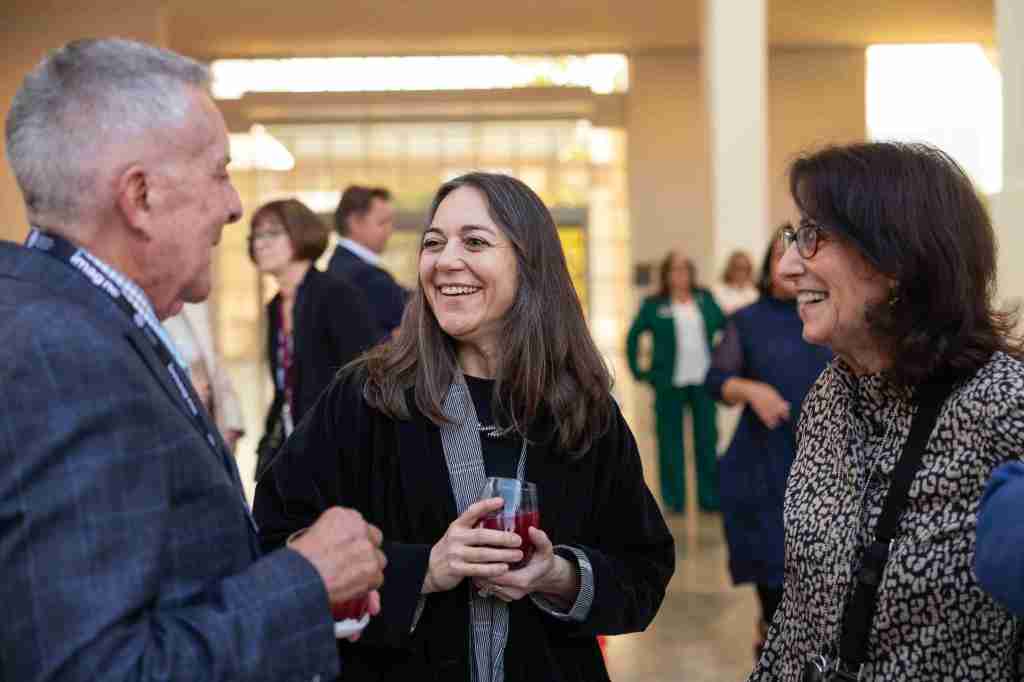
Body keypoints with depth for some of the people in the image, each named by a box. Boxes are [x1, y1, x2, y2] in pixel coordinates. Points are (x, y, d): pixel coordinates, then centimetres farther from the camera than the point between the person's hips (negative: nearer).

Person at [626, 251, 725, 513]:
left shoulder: (705, 299, 9)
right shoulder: (654, 305, 2)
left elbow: (724, 326, 15)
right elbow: (633, 336, 6)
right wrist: (638, 371, 1)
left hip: (703, 381, 2)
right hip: (670, 384, -2)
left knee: (707, 440, 4)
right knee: (670, 442, 2)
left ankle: (710, 497, 12)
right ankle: (673, 499, 9)